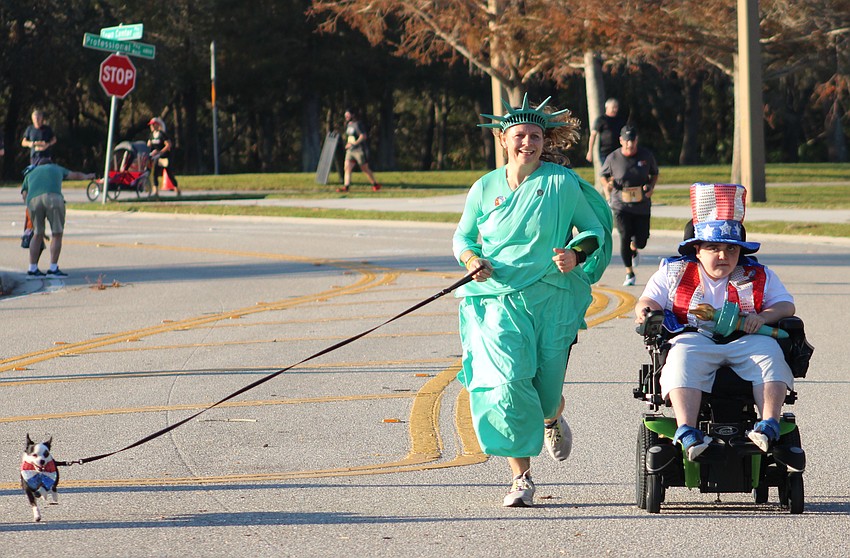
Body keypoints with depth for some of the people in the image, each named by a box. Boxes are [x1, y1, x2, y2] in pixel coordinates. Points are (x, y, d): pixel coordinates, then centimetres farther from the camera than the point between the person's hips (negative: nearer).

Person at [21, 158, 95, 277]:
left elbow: (24, 195, 21)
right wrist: (86, 177, 71)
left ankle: (32, 269, 12)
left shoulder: (30, 174, 33)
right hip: (53, 197, -2)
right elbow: (75, 175, 50)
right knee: (57, 234, 5)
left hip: (33, 200, 2)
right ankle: (53, 269, 0)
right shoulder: (56, 169, 34)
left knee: (38, 235, 14)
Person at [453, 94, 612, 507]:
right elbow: (463, 237, 17)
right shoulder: (485, 188, 5)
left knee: (546, 388, 5)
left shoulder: (562, 183, 0)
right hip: (499, 299, 0)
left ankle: (553, 419, 46)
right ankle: (520, 477, -7)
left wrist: (577, 254, -13)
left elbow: (594, 229, 8)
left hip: (552, 298, 0)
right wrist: (472, 260, -4)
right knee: (508, 384, -17)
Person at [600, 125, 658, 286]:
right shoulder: (613, 158, -5)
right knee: (625, 237, -12)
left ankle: (633, 249, 43)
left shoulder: (647, 156, -2)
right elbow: (604, 175, 12)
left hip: (642, 205, 2)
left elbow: (654, 173, 14)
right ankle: (629, 273, 2)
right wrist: (607, 186, -8)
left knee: (641, 241, 3)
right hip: (621, 205, -2)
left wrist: (651, 187, -5)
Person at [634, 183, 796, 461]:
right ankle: (686, 431, -48)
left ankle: (769, 424, -39)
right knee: (682, 358, -37)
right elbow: (649, 300, 13)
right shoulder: (674, 273, 17)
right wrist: (646, 311, -14)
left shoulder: (758, 276, 19)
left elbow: (786, 305, 12)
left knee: (769, 353, -31)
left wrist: (762, 317, -11)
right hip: (694, 338, -1)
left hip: (744, 341, 1)